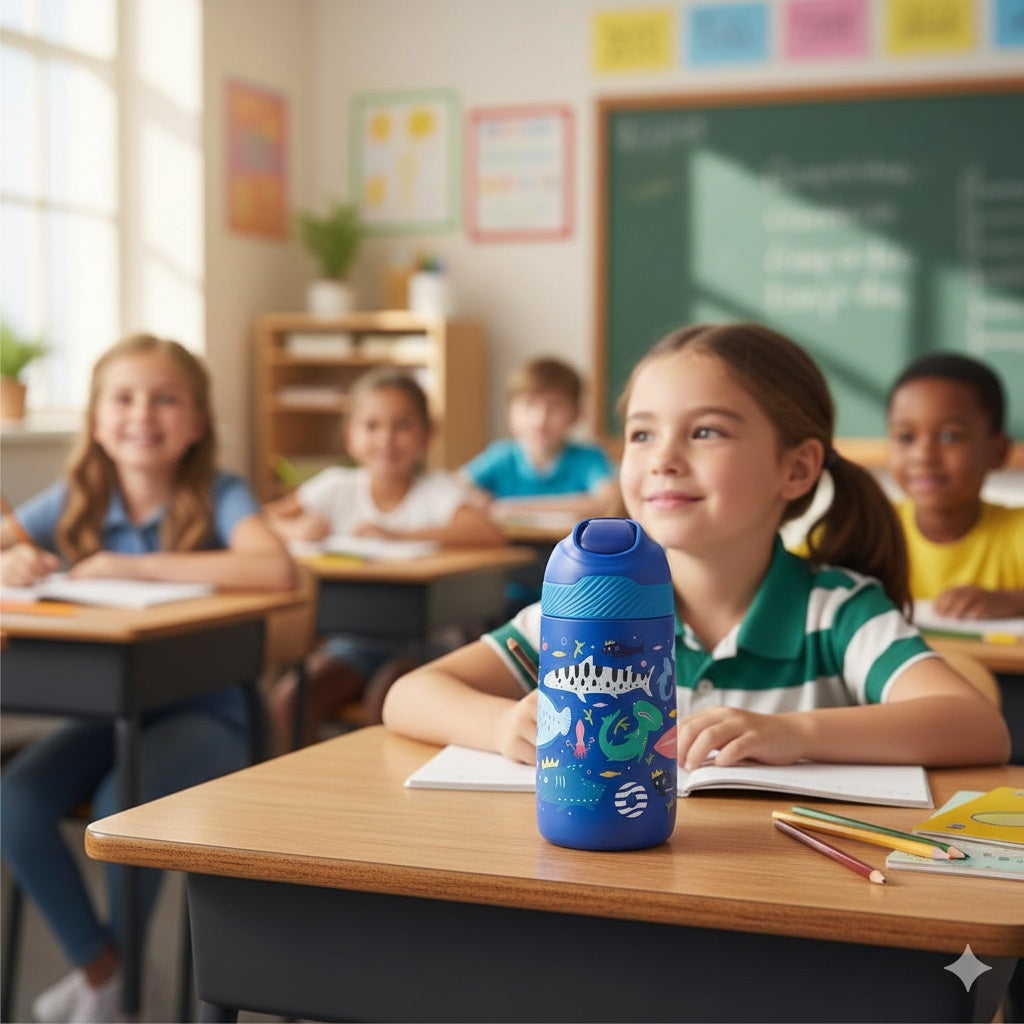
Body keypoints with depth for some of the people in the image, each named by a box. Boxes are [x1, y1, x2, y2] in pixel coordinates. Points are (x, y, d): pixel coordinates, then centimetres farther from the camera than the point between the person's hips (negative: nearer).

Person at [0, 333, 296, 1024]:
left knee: (124, 803, -30)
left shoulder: (219, 495, -10)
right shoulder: (77, 500, 2)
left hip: (205, 710, -4)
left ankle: (127, 963, 2)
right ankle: (96, 964, 5)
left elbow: (277, 570, -30)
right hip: (107, 707, 4)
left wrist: (133, 565, -28)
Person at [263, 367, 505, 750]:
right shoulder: (338, 486, 4)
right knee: (287, 698, -19)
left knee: (383, 702, -31)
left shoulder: (437, 488, -7)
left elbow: (491, 534, -25)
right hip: (353, 638, 4)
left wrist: (397, 534, -28)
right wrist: (296, 529, -18)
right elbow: (268, 517, 6)